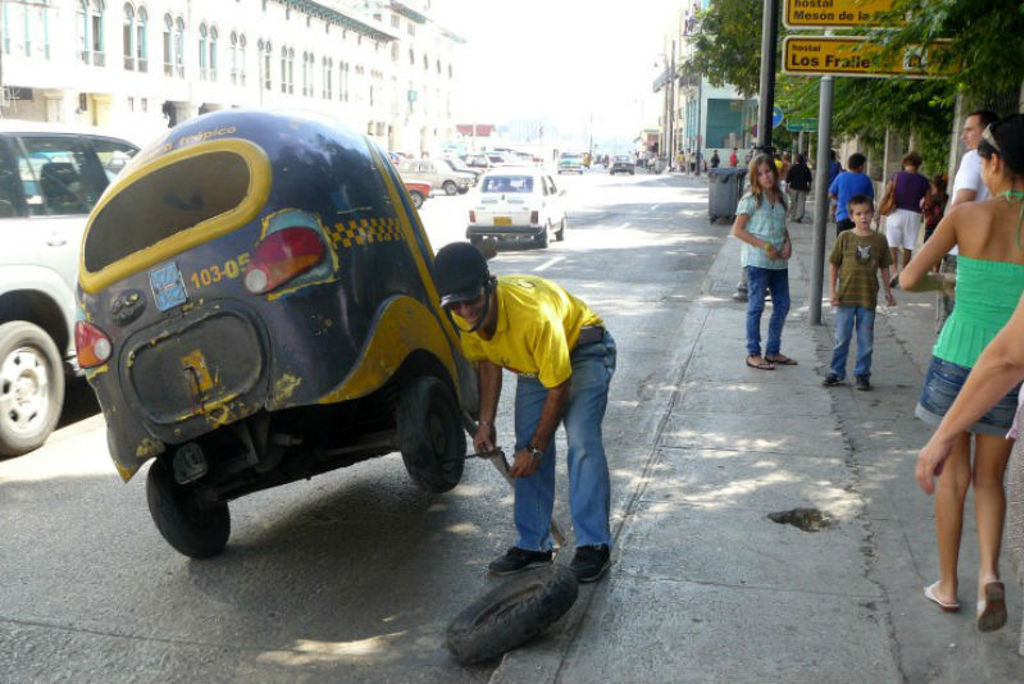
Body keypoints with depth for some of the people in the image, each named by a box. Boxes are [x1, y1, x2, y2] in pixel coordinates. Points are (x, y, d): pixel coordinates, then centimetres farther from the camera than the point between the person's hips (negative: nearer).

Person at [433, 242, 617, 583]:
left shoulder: (533, 315, -41)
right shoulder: (464, 318, -20)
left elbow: (559, 387, -30)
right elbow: (488, 360, 0)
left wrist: (536, 449, -23)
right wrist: (486, 422, -8)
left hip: (583, 352, -6)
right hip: (532, 361, 7)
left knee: (582, 441, -21)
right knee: (527, 444, 0)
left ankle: (594, 546, -14)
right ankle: (534, 544, 9)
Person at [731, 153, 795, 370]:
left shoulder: (780, 198, 12)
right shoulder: (751, 200, -8)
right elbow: (737, 230, -11)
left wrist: (788, 243, 1)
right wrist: (764, 246, -16)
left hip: (779, 261, 7)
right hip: (757, 261, -7)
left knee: (782, 305, 11)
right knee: (756, 306, -1)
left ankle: (773, 351, 23)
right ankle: (753, 353, 7)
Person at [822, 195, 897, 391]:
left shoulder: (879, 239, 0)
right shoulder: (845, 237, -3)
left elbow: (884, 267, 9)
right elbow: (833, 265, 0)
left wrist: (888, 292, 9)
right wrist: (832, 291, -4)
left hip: (868, 297, 1)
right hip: (846, 296, -1)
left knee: (866, 340, 7)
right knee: (842, 338, 7)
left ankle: (862, 374, 18)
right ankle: (836, 372, 19)